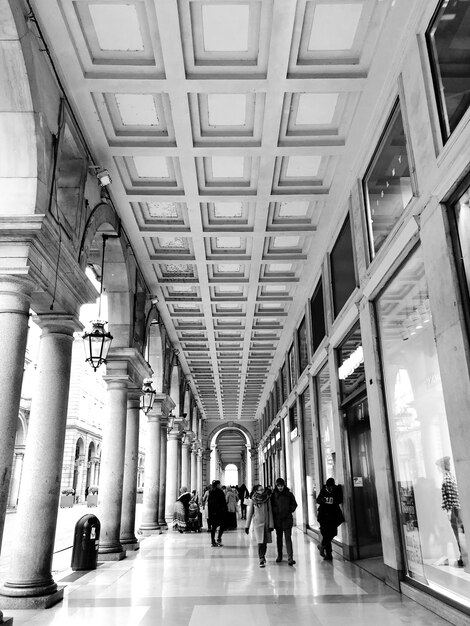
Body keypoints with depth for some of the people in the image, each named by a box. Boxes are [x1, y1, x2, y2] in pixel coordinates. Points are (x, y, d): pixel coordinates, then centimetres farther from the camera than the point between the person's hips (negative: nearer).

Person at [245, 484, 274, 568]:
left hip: (266, 523, 2)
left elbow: (270, 512, 2)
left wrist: (271, 524, -3)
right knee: (260, 542, -10)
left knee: (265, 542, 7)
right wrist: (247, 526, 5)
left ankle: (263, 556, 30)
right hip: (257, 523, -2)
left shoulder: (267, 499, -1)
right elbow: (250, 513, 4)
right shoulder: (253, 500, -3)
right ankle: (261, 560, -2)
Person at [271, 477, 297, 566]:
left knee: (288, 538, -9)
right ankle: (279, 556, 27)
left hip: (287, 519, -2)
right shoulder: (274, 495, 0)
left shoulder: (289, 494, 0)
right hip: (277, 519, 2)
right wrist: (275, 511, -6)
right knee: (279, 538, 14)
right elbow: (271, 506, 6)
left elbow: (294, 504, 9)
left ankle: (290, 558, -11)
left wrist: (289, 510, -1)